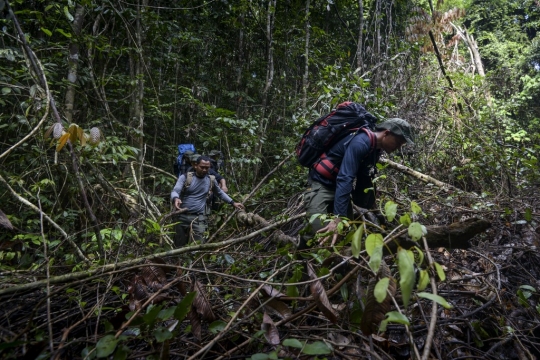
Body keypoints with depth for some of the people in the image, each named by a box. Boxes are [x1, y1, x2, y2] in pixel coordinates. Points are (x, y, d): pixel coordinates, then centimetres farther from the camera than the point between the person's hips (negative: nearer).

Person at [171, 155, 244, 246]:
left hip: (199, 218, 0)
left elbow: (220, 193, 24)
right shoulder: (185, 177, -3)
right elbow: (175, 191, -14)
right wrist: (176, 199, -37)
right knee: (179, 245, 10)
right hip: (181, 216, 0)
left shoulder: (211, 180, 7)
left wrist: (233, 203, 20)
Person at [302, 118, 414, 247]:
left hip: (339, 187, 10)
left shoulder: (375, 149, 6)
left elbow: (365, 181, 15)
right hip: (322, 184, -10)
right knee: (319, 233, -20)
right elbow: (344, 179, -34)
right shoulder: (361, 143, -25)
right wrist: (338, 217, -39)